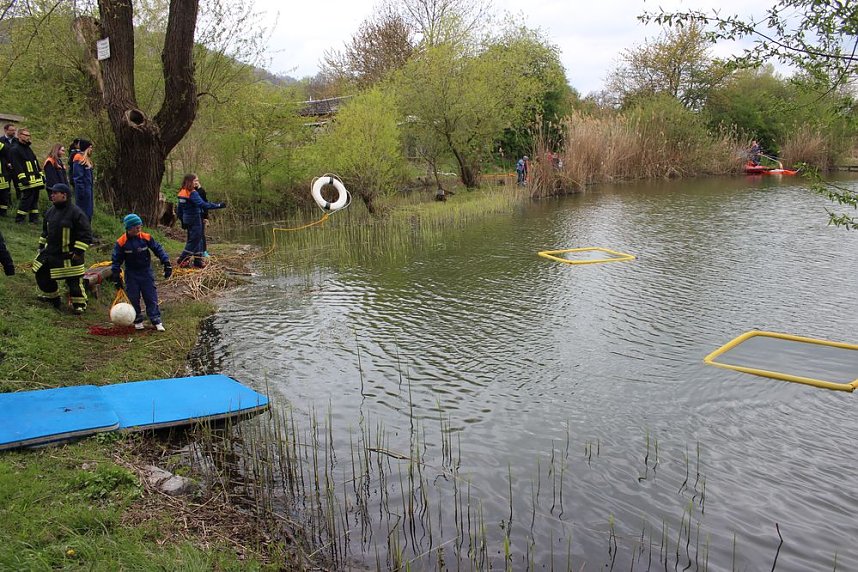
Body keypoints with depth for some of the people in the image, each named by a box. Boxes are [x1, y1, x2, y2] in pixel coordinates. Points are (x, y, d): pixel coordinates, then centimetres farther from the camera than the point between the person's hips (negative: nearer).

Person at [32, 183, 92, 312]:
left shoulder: (76, 212, -16)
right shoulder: (50, 212, 7)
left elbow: (86, 235, -17)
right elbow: (45, 231, 22)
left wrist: (78, 252, -19)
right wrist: (41, 246, 18)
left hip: (69, 255, -8)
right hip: (50, 252, 8)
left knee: (74, 281, -4)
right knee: (42, 274, 16)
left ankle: (79, 304, 13)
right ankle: (52, 296, 37)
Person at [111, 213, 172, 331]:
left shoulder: (146, 238, -10)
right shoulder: (121, 242, -12)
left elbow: (158, 249, -2)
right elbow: (116, 261, -3)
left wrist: (167, 264, -9)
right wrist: (116, 278, -3)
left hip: (146, 272, 0)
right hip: (131, 274, 0)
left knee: (151, 297, 1)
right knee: (133, 298, 5)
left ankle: (156, 320, 5)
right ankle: (137, 320, 19)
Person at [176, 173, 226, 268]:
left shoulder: (182, 192, 8)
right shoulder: (193, 193, -18)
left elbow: (179, 209, 14)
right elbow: (203, 205, -29)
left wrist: (182, 221, 22)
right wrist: (218, 205, -28)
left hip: (187, 220, 9)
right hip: (195, 220, -9)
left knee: (198, 239, 15)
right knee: (194, 240, 1)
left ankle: (198, 262, 17)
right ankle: (182, 260, 3)